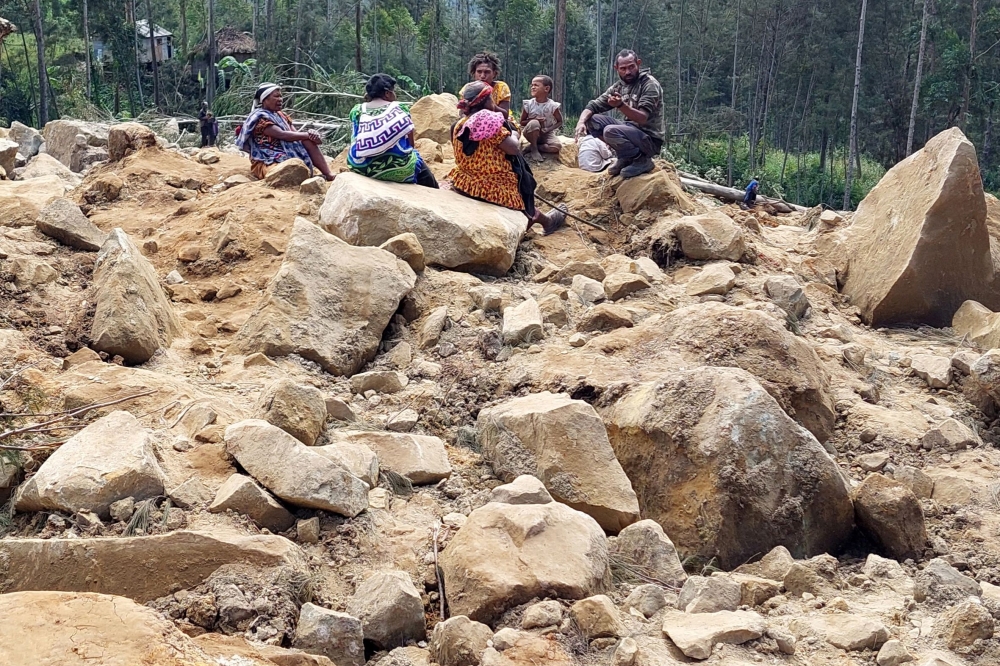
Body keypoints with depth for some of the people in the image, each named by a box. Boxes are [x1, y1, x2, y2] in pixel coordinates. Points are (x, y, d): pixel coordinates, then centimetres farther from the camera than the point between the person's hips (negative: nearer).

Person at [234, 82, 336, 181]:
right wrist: (308, 135, -14)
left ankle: (329, 175, -17)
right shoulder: (260, 117, -7)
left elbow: (296, 133, 7)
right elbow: (281, 135, -18)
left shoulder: (282, 116, 18)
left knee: (308, 141, -11)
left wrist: (311, 134, -15)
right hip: (267, 164, -9)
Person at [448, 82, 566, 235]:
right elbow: (514, 149, -18)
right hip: (491, 187, -8)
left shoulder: (460, 124, 5)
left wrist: (504, 127, 13)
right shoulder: (488, 119, -20)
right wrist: (512, 134, 3)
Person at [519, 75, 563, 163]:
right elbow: (522, 122, -3)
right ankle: (534, 149, -14)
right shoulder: (528, 104, -11)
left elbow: (560, 122, -2)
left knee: (557, 146, -29)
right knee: (534, 123, -35)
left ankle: (531, 147, -7)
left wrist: (548, 129, -20)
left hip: (547, 134, 1)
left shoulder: (553, 105, -13)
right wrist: (534, 119, -22)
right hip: (532, 134, -1)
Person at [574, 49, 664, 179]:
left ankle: (642, 160, -8)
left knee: (611, 132, -31)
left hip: (650, 139, -8)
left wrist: (621, 105, -43)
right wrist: (581, 122, -18)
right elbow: (594, 106, 4)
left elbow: (642, 118, -26)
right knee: (592, 120, -3)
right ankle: (625, 157, 3)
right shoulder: (619, 86, 6)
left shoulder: (650, 84, -15)